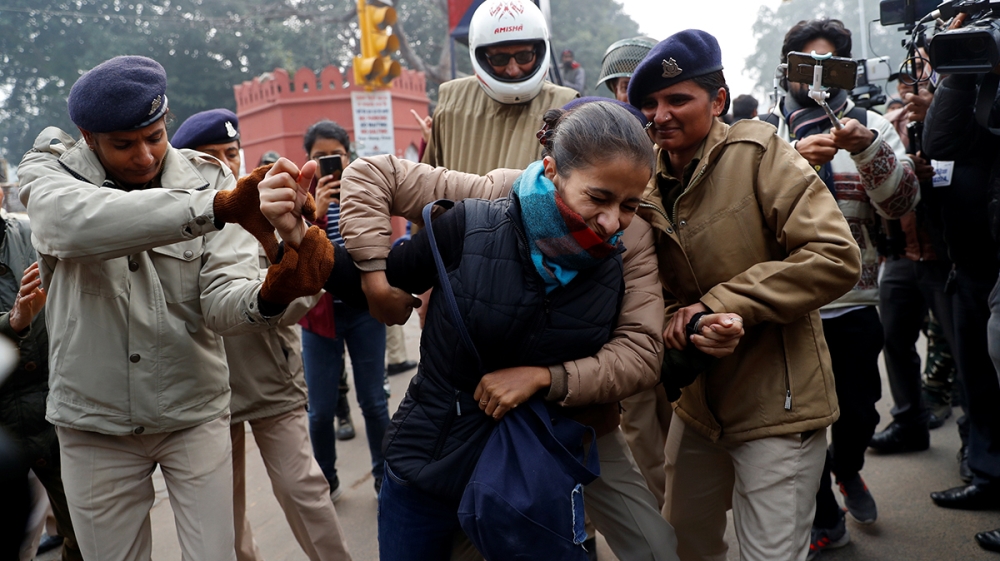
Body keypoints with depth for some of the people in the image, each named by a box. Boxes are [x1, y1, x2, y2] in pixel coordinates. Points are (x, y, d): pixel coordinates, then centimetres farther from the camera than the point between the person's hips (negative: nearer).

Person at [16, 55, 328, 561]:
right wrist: (216, 205, -48)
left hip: (195, 414, 0)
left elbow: (222, 303, -17)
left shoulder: (208, 178, -7)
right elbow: (78, 223, -35)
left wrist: (269, 296, -41)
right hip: (95, 423, 0)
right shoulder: (47, 172, -9)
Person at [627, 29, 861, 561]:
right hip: (698, 401, 6)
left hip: (776, 403, -6)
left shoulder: (757, 153, -14)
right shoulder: (647, 183, 2)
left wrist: (719, 303, -23)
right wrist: (676, 318, -14)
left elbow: (837, 258, -22)